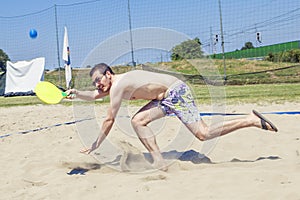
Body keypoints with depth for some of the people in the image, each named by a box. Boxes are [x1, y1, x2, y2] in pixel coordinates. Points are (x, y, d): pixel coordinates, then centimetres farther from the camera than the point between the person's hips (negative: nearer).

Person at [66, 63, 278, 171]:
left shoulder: (118, 85, -14)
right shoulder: (113, 84, 14)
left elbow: (109, 120, -11)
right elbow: (94, 96, 25)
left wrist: (95, 145, -3)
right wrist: (75, 93, 8)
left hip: (176, 92, -10)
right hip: (167, 97, 10)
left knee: (203, 133, -15)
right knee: (138, 121, 5)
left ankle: (252, 120, -9)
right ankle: (159, 161, 2)